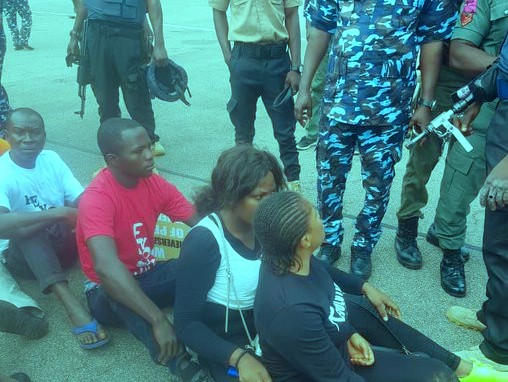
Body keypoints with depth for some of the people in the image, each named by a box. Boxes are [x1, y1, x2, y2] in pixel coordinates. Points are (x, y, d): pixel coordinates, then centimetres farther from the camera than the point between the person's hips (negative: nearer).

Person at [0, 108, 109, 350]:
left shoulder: (51, 159, -1)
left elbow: (82, 201, -9)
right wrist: (56, 213, -41)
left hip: (62, 243, 5)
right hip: (23, 255, -4)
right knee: (25, 227, -37)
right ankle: (71, 304, -51)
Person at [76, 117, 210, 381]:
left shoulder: (155, 184, -8)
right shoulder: (96, 199, -28)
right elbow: (106, 268, -42)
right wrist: (159, 320, -48)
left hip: (147, 276, 6)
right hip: (108, 294, -5)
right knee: (119, 293, -41)